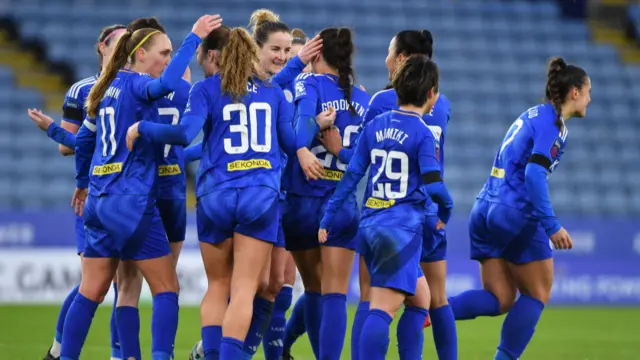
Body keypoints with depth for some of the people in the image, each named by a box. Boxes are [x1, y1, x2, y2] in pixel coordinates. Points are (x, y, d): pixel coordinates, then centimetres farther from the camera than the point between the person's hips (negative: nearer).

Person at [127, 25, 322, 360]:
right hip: (261, 195, 1)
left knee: (217, 287, 14)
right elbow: (290, 142, 12)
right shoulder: (271, 89, 11)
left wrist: (141, 128, 0)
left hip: (216, 194, -1)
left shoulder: (205, 89, 0)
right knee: (243, 290, -2)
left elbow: (184, 133, -14)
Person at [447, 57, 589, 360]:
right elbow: (534, 174, -21)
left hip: (485, 210, 8)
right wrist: (551, 225, -23)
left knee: (500, 300, 7)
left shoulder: (533, 115, 18)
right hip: (516, 214, -8)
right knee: (536, 295, 7)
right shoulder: (553, 123, -10)